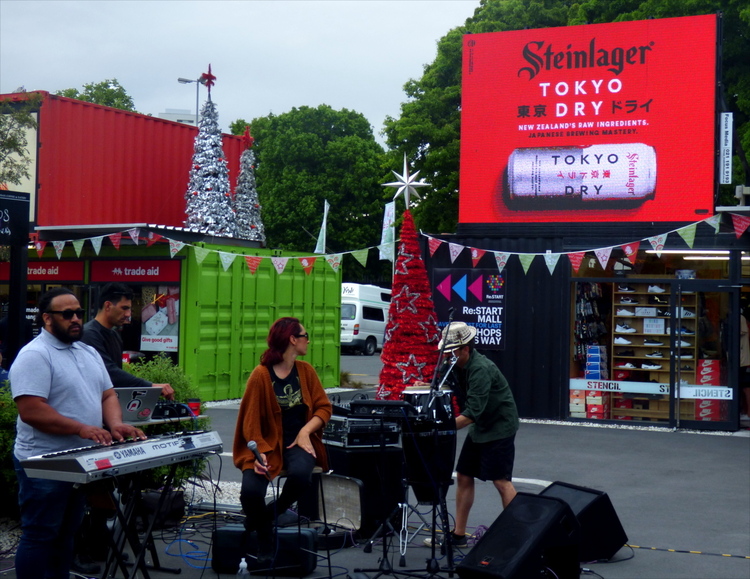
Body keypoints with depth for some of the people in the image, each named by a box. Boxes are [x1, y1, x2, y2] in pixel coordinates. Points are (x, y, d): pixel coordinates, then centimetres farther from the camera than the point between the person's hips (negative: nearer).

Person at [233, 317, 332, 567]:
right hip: (268, 443, -3)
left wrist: (306, 430, -10)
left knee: (300, 473, -32)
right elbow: (251, 420, -7)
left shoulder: (305, 370, 7)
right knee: (250, 491, -27)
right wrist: (258, 452, -21)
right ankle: (265, 537, 4)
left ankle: (269, 514, 0)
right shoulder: (261, 375, -8)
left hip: (298, 442, 3)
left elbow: (323, 407, 8)